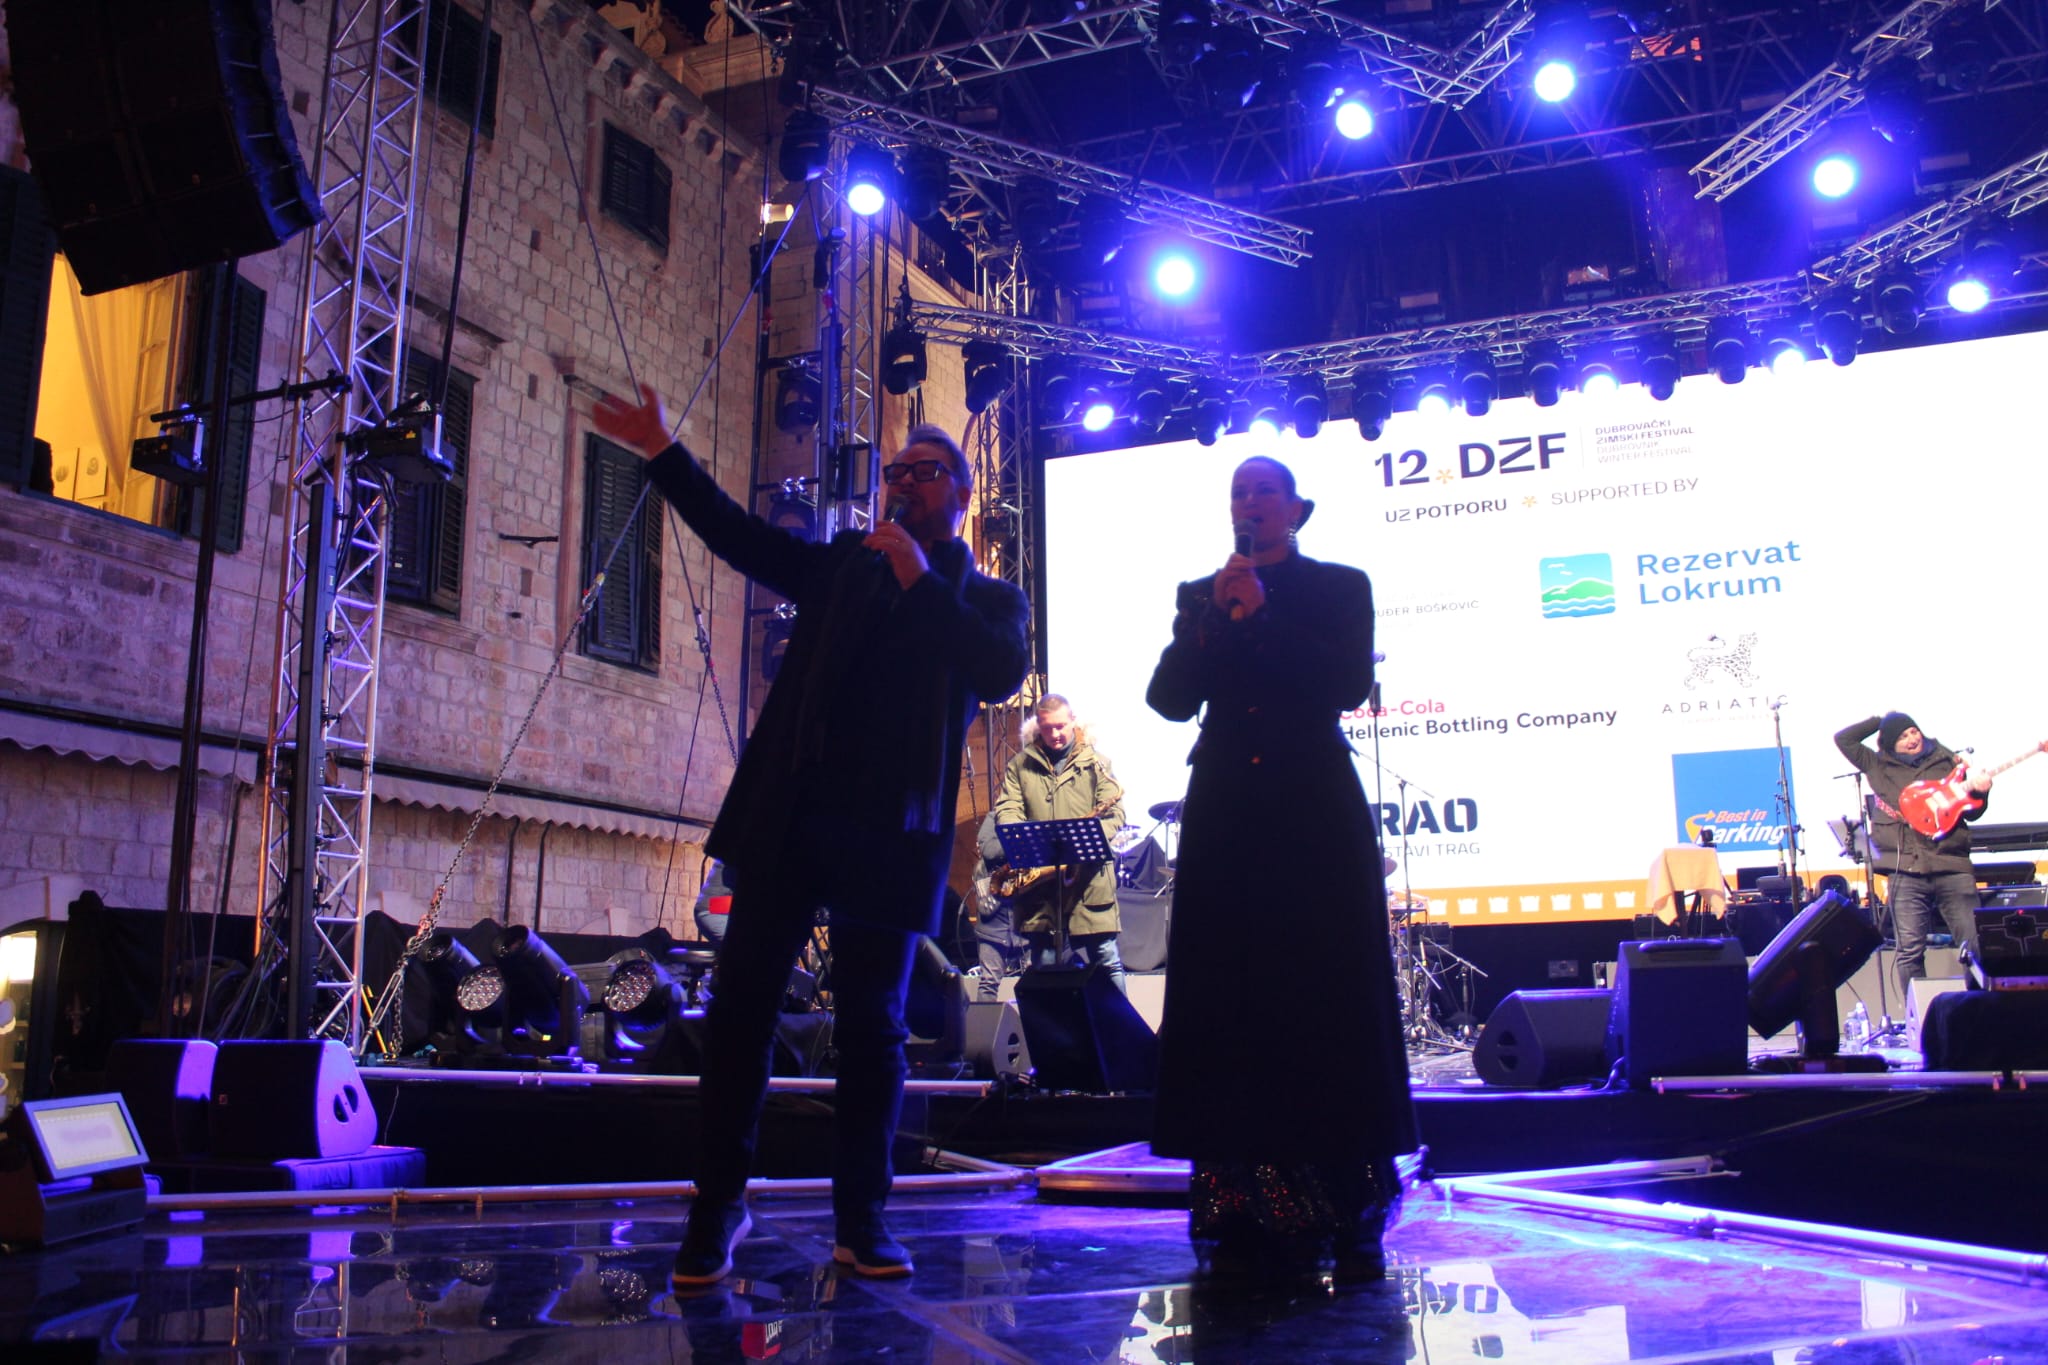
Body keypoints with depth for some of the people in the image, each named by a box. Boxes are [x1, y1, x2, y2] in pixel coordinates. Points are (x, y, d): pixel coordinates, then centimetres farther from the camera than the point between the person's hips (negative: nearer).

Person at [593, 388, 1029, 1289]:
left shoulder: (989, 600, 11)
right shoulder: (844, 565, 20)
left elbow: (1001, 674, -9)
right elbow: (738, 533, 15)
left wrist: (920, 582, -9)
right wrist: (662, 451, 8)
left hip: (890, 835, -2)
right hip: (788, 818, 3)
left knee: (871, 1025, 1)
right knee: (740, 1002, -1)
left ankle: (861, 1223, 14)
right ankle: (718, 1207, 11)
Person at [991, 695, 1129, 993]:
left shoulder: (1095, 762, 7)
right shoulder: (1020, 765, 13)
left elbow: (1115, 812, -1)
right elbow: (1007, 809, 5)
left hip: (1087, 874, -2)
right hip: (1036, 875, 2)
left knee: (1105, 961, -2)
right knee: (1043, 964, 7)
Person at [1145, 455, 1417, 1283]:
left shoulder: (1339, 588, 9)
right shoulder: (1199, 595, 16)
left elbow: (1349, 685, -8)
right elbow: (1170, 699, 3)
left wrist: (1261, 617, -11)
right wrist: (1213, 616, -8)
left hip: (1315, 818, -2)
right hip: (1227, 821, 2)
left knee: (1330, 1001, -3)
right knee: (1231, 1006, -1)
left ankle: (1352, 1223, 2)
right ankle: (1243, 1221, 3)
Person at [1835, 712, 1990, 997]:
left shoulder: (1947, 762, 15)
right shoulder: (1878, 766, 14)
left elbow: (1971, 812, 17)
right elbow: (1843, 738, 9)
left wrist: (1979, 792, -4)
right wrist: (1880, 720, 12)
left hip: (1953, 866, 1)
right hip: (1905, 870, -1)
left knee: (1976, 945, -4)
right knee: (1911, 950, -3)